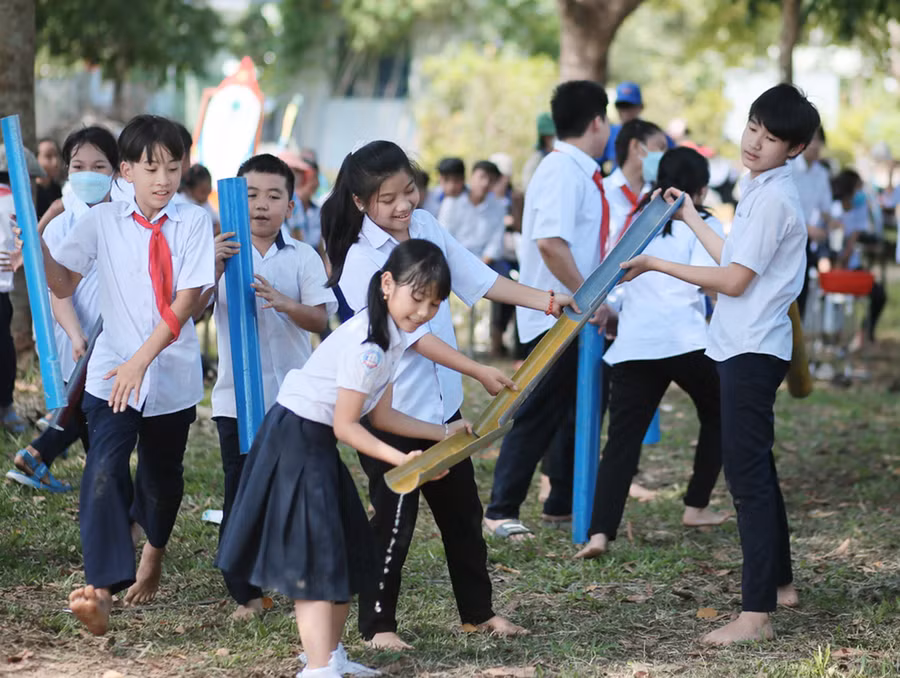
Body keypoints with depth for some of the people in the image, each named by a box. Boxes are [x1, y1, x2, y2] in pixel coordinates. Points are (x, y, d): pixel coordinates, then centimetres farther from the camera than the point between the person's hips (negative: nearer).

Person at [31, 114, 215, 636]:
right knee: (105, 471, -20)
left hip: (173, 374, 0)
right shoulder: (102, 222, 1)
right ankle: (101, 593, -29)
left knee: (162, 475, 18)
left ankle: (153, 555, 49)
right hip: (112, 373, 0)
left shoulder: (194, 222, -5)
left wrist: (142, 360, -20)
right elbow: (64, 284, 1)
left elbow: (185, 301, -11)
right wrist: (37, 245, -19)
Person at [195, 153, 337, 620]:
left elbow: (320, 319, -7)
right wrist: (214, 270, -27)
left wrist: (284, 303, -27)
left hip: (293, 395, 0)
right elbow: (189, 309, -9)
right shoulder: (225, 252, 1)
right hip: (236, 397, 0)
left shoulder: (303, 258, 2)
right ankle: (246, 594, 10)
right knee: (241, 495, 2)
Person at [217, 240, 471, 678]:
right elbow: (345, 426, -21)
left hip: (318, 443, 10)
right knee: (315, 555, -12)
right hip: (297, 439, -10)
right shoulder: (367, 344, -24)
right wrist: (402, 460, -24)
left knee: (349, 554, 17)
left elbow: (380, 414, 11)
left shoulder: (392, 336, 5)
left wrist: (443, 433, 10)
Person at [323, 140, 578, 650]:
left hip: (442, 402, 7)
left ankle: (478, 610, 29)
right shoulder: (362, 262, -19)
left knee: (462, 511, 16)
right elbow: (412, 332, -22)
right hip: (390, 410, -7)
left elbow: (477, 278, 3)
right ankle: (378, 623, 12)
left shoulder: (426, 226, 1)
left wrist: (545, 300, -7)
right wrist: (479, 372, -26)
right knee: (395, 518, -1)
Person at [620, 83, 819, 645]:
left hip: (753, 350, -11)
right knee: (757, 469, 19)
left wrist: (658, 265, -13)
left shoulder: (774, 199, -18)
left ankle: (757, 614, -13)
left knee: (748, 474, -12)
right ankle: (780, 582, 31)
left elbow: (734, 280, -18)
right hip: (745, 346, 11)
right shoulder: (759, 188, 13)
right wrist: (691, 217, 27)